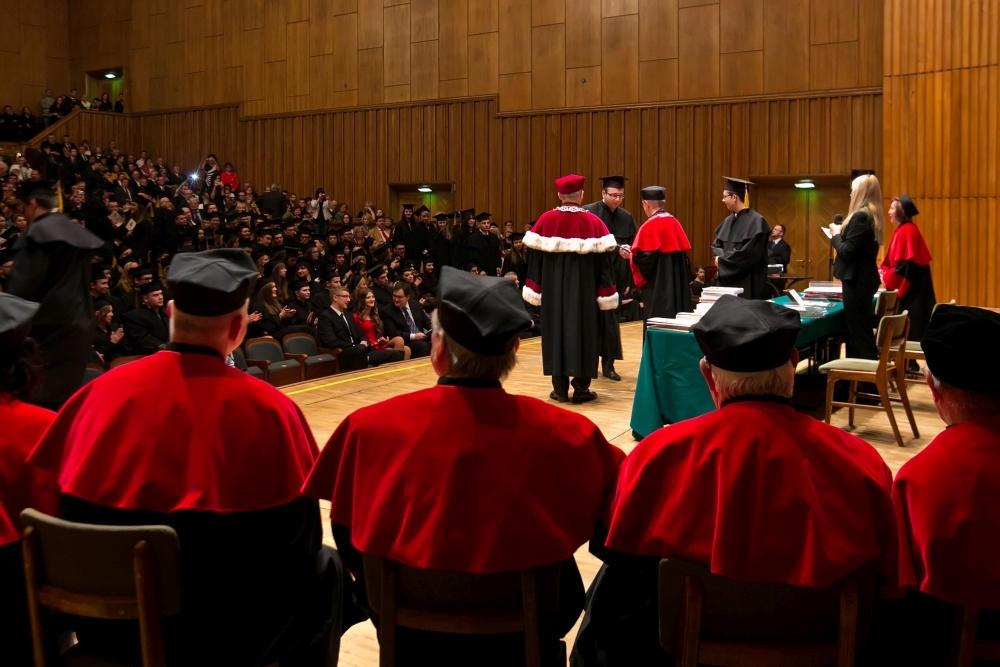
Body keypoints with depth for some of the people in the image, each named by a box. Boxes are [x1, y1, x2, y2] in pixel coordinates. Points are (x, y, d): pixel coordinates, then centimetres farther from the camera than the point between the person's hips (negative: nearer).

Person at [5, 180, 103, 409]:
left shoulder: (38, 232, -12)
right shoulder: (78, 233, 13)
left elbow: (22, 284, -16)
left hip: (47, 327, -8)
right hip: (77, 325, 8)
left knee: (40, 403, -3)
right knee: (68, 397, 11)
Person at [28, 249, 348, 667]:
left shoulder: (107, 388, -6)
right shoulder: (264, 407, -16)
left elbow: (73, 509, 5)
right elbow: (298, 536, -8)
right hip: (218, 632, -4)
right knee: (323, 569, 21)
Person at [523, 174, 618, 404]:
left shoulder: (546, 220, -3)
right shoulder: (593, 222, -7)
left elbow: (536, 255, 0)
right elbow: (602, 259, -7)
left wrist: (535, 289, 7)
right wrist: (606, 294, -1)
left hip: (554, 288, 2)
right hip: (584, 289, -1)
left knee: (557, 331, 8)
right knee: (583, 331, 6)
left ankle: (560, 389, 10)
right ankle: (581, 388, 8)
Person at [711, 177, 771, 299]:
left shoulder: (756, 221, -14)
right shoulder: (728, 221, 11)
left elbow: (748, 253, -21)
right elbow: (716, 245, 15)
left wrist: (722, 260, -12)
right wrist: (720, 256, -8)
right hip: (728, 280, 8)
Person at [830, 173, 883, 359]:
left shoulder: (860, 216, -18)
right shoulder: (872, 216, 12)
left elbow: (846, 251, -21)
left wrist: (836, 234, -5)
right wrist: (841, 233, 9)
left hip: (857, 279, -10)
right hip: (865, 277, 10)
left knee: (858, 330, -5)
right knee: (861, 329, 16)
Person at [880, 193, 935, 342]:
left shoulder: (906, 232, -17)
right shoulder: (903, 230, 14)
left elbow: (905, 264, -22)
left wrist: (886, 277, -11)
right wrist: (883, 271, 6)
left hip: (909, 290, -10)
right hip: (908, 288, 10)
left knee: (908, 331, -5)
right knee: (910, 330, 12)